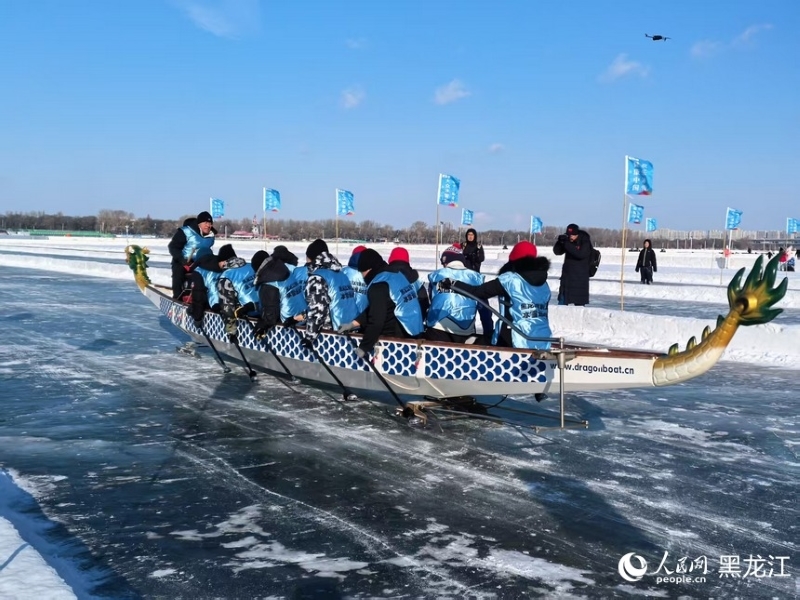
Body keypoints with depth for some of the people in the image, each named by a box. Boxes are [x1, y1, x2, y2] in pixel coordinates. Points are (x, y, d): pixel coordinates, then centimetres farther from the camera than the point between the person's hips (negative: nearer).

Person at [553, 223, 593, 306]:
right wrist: (559, 242, -15)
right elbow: (557, 252, 4)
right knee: (562, 301, 8)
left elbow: (581, 254, -27)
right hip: (567, 275, 5)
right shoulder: (567, 240, 4)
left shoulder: (585, 242, -10)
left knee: (579, 302, 1)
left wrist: (567, 244, -30)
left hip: (580, 277, -5)